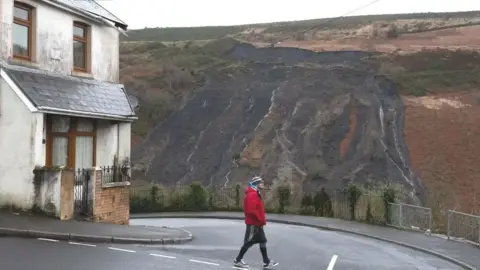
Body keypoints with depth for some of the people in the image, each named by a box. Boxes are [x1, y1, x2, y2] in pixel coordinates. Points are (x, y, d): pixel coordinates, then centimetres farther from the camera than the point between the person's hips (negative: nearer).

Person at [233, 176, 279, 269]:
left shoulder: (255, 194, 15)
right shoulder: (252, 195, -19)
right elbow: (251, 210, -26)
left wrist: (262, 219, 12)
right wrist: (261, 220, -18)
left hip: (257, 223, 11)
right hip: (253, 223, -11)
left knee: (262, 241, 9)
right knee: (248, 242, -3)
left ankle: (267, 262, 11)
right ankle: (238, 260, 9)